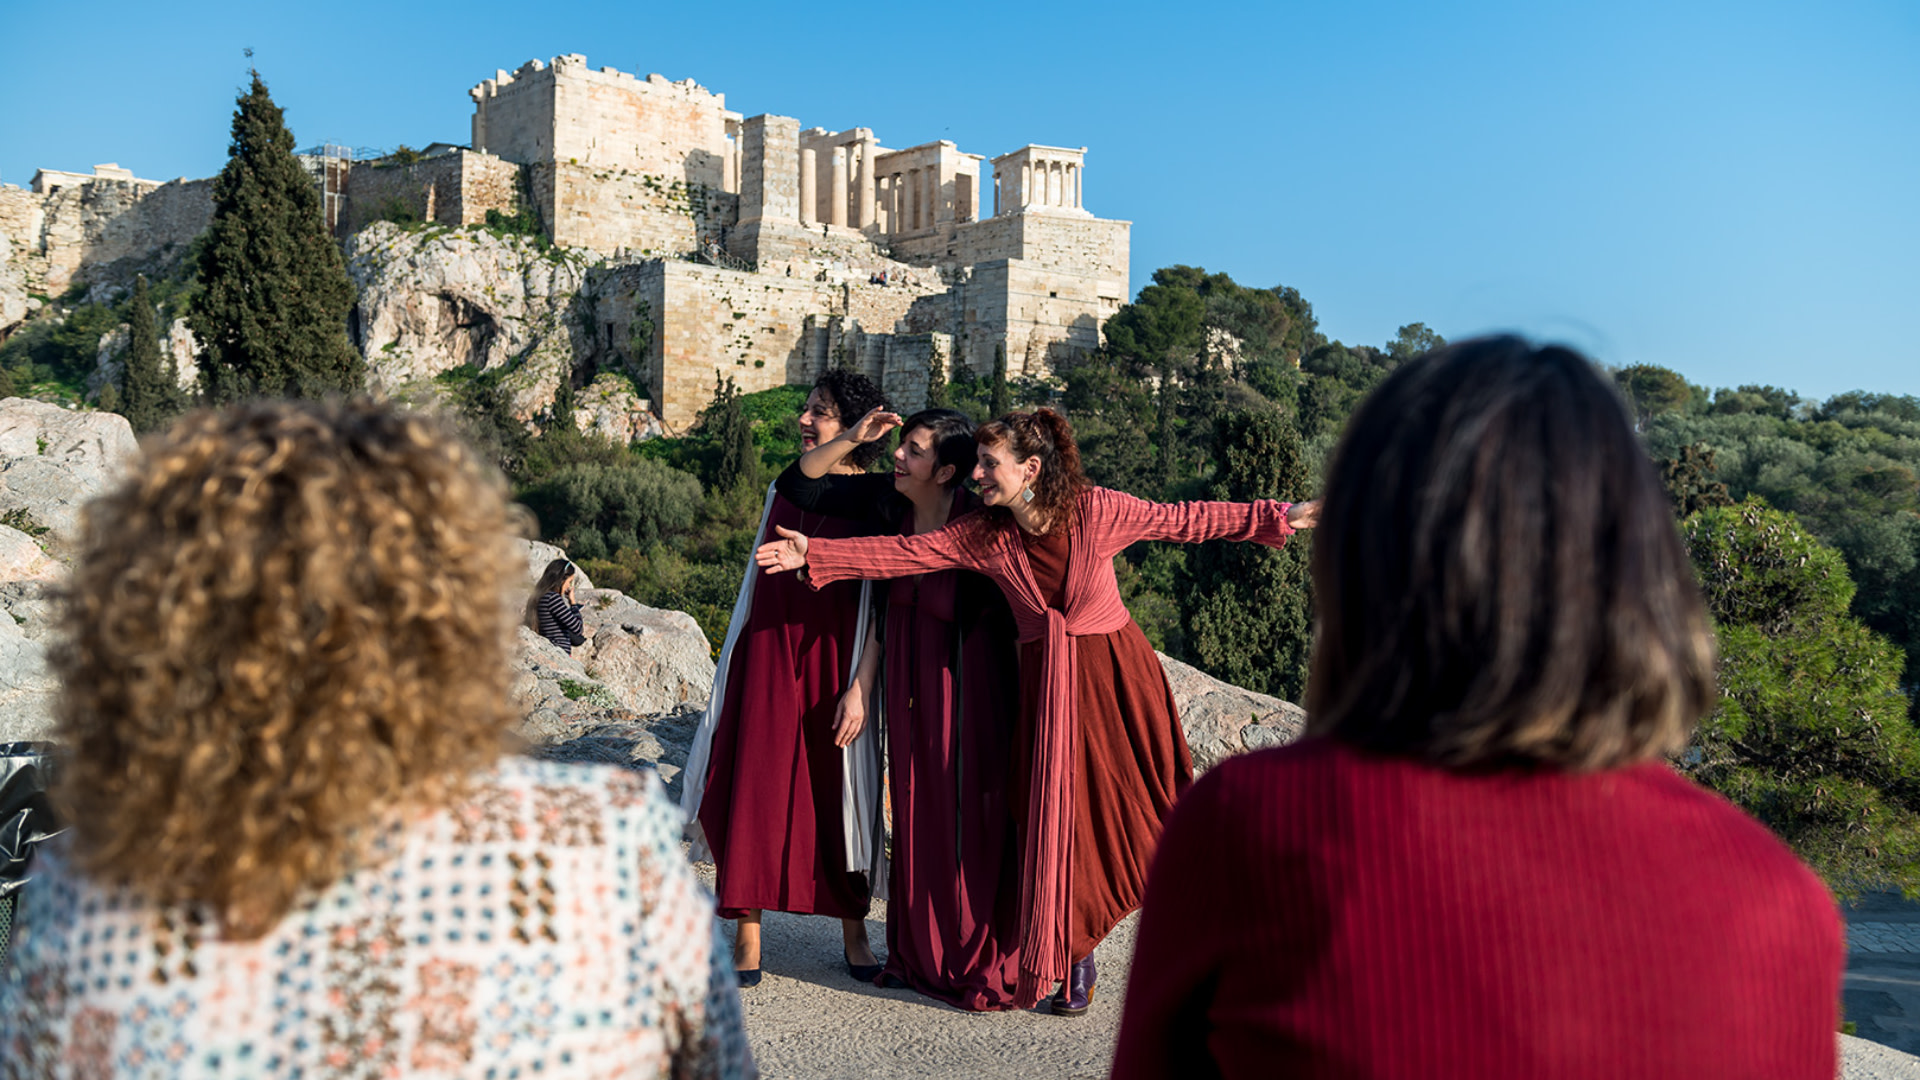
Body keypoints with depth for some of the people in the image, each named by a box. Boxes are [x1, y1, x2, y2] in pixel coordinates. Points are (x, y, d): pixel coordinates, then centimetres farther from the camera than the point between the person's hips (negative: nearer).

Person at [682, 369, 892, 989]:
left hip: (834, 659, -4)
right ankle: (747, 937, 11)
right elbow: (761, 579, 15)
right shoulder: (783, 490, 12)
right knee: (752, 789, 0)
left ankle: (853, 931, 22)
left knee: (840, 793, 5)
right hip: (766, 654, 4)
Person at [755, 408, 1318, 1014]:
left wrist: (1279, 518, -5)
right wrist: (812, 552, -16)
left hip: (1115, 673, -2)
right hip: (1047, 684, 2)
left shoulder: (1098, 510, -12)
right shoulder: (984, 537, -5)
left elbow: (1185, 520, -5)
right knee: (1060, 819, 4)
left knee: (1136, 809, 2)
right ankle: (1074, 962, 21)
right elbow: (903, 554, -9)